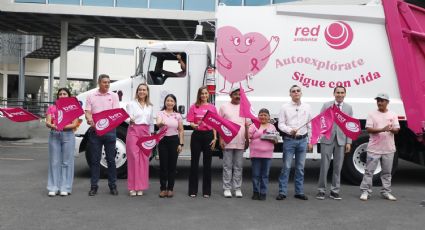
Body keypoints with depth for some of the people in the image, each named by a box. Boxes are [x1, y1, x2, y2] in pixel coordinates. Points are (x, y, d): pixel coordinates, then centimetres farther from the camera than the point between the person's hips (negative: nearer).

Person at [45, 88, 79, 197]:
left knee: (66, 162, 0)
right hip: (54, 135, 2)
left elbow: (74, 124, -4)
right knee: (54, 162, 2)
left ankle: (65, 188, 6)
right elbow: (47, 122, 0)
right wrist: (53, 126, -24)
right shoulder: (51, 108, 11)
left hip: (68, 135, -1)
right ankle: (53, 188, 7)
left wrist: (63, 126, -22)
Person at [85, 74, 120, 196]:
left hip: (110, 130, 0)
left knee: (111, 159, 5)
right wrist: (90, 121, -21)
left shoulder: (113, 96, 6)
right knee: (95, 159, 5)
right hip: (95, 130, 0)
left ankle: (112, 185, 14)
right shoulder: (91, 96, 8)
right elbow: (87, 112, 1)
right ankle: (94, 186, 12)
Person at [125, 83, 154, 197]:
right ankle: (132, 187, -1)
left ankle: (140, 187, 9)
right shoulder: (132, 104, 4)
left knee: (144, 159, 2)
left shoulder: (150, 106, 16)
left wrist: (151, 135, 14)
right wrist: (130, 120, -27)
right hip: (134, 131, -4)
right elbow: (128, 118, -5)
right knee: (133, 158, -6)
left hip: (145, 132, 4)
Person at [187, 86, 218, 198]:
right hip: (197, 135, -1)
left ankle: (206, 191, 15)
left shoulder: (212, 107, 6)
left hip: (209, 135, 1)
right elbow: (191, 122, -1)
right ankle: (193, 190, 12)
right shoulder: (194, 107, 3)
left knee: (207, 163, 6)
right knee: (194, 162, 4)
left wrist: (215, 138, 0)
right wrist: (195, 126, -23)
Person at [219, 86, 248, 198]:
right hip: (227, 141, -2)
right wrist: (221, 139, -4)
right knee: (227, 166, 2)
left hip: (240, 142, 3)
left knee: (238, 167, 7)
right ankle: (227, 189, 9)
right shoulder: (224, 107, 4)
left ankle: (238, 189, 14)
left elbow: (247, 125, 13)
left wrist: (247, 139, 7)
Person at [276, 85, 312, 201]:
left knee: (300, 167, 9)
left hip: (302, 140, 3)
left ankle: (299, 192, 18)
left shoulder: (307, 107, 10)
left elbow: (310, 125, 11)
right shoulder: (285, 107, 2)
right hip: (289, 140, -3)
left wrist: (310, 141, 8)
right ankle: (282, 192, 5)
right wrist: (290, 130, -21)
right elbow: (281, 124, -2)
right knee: (286, 166, -2)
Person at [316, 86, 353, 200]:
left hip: (341, 140, 2)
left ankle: (334, 191, 15)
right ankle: (321, 190, 10)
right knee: (324, 165, 0)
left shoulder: (348, 108, 9)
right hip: (327, 139, -2)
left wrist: (348, 142, 1)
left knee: (338, 167, 6)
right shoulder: (326, 105, 3)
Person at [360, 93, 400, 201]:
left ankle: (386, 192, 20)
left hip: (388, 149, 3)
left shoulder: (393, 115, 8)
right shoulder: (372, 115, 0)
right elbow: (368, 129, -8)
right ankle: (365, 191, 4)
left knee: (387, 172, 11)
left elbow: (397, 130, 4)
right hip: (374, 148, -2)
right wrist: (382, 129, -22)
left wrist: (392, 129, -21)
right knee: (369, 171, -1)